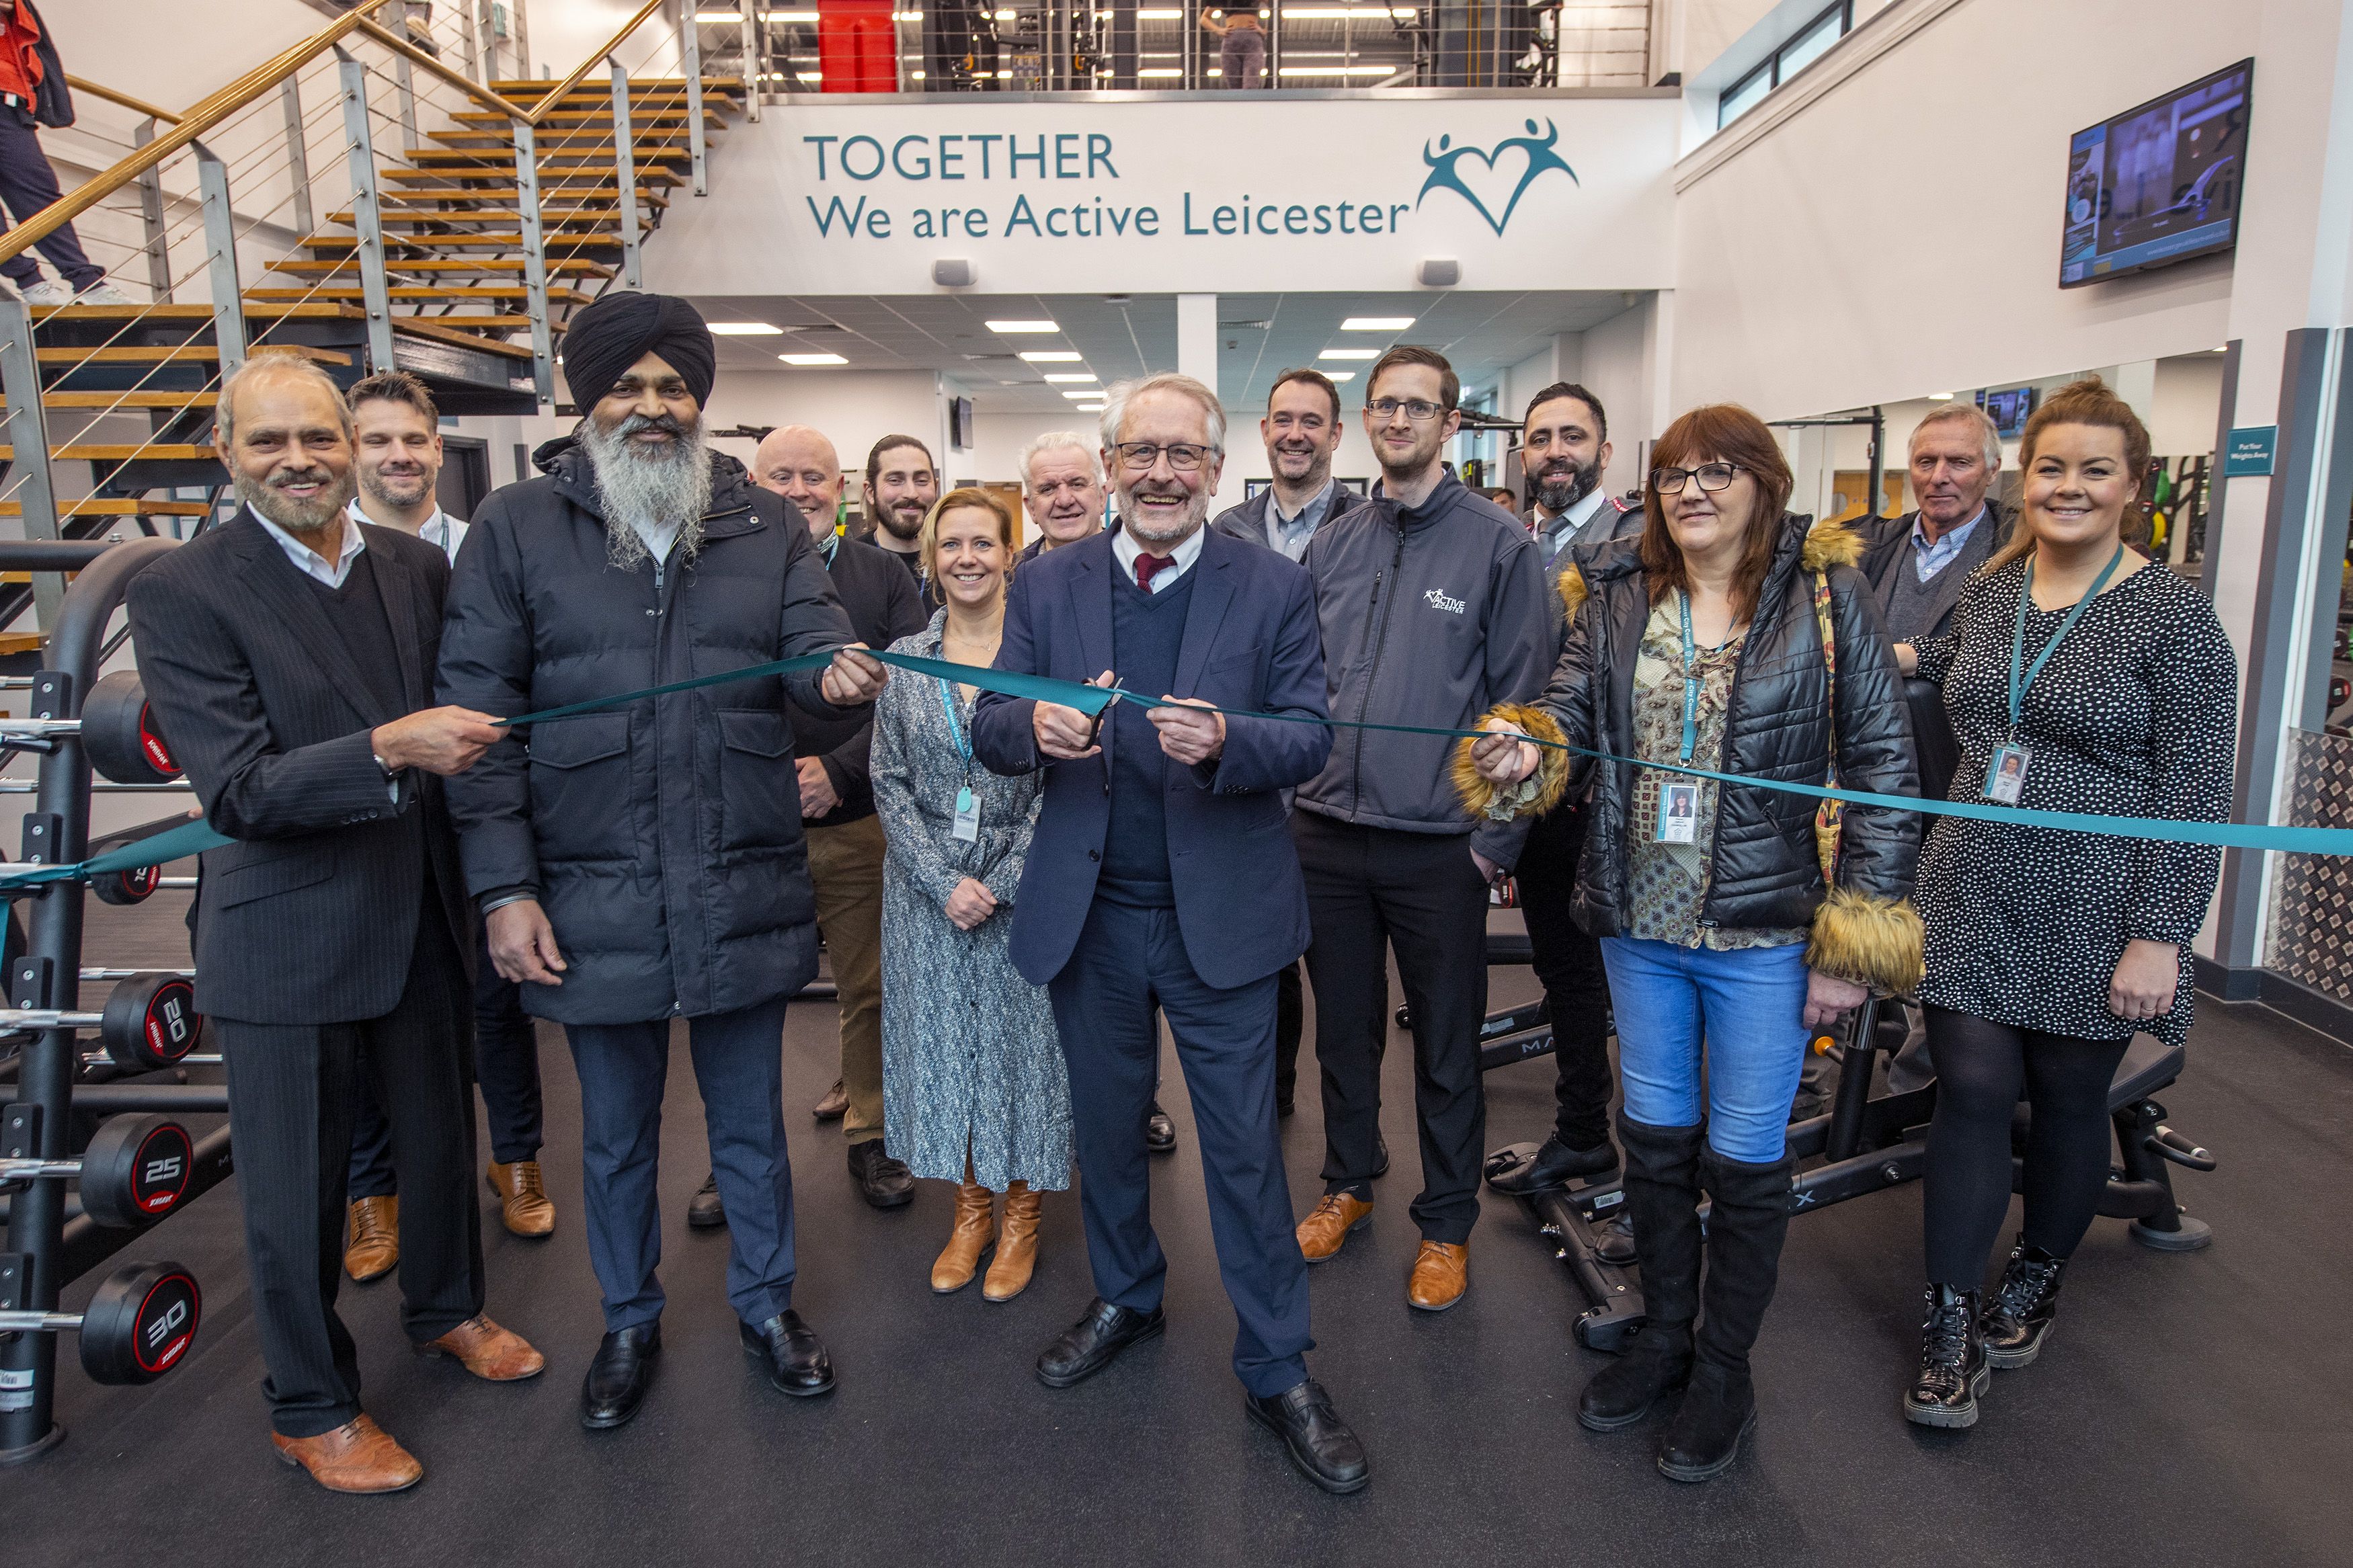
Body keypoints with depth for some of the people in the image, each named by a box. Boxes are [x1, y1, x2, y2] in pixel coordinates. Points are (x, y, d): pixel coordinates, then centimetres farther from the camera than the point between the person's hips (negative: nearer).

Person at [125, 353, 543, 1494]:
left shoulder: (418, 567, 2)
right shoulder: (182, 594, -13)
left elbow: (461, 717, 12)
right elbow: (236, 792, -20)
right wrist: (388, 751, -32)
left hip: (423, 919, 5)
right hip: (288, 942, -4)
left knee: (441, 1135, 21)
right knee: (298, 1185, 11)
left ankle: (445, 1307, 47)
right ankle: (310, 1408, 32)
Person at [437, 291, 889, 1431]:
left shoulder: (765, 527, 6)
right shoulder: (518, 526, 0)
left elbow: (813, 645, -2)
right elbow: (479, 714, -2)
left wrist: (837, 677, -29)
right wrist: (503, 887, -8)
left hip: (746, 892, 1)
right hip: (594, 898, 0)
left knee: (750, 1121, 17)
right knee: (616, 1134, 17)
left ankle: (766, 1303, 38)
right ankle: (629, 1323, 39)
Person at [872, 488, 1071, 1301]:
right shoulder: (902, 659, 3)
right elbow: (890, 783, 2)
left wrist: (1000, 882, -13)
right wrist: (944, 882, -10)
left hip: (1023, 885, -2)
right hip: (928, 890, 3)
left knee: (1020, 1038, 6)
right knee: (942, 1038, 10)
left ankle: (1021, 1214, 24)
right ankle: (970, 1209, 28)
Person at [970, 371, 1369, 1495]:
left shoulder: (1274, 589, -4)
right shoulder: (1048, 587, 3)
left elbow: (1310, 738, -9)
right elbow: (986, 729, 0)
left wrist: (1224, 741, -30)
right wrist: (1036, 728, -24)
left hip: (1218, 918, -2)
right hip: (1087, 916, 3)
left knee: (1245, 1148, 6)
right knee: (1105, 1126, 20)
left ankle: (1277, 1370, 24)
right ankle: (1125, 1298, 45)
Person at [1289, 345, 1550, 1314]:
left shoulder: (1499, 545, -4)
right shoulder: (1330, 546, 9)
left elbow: (1519, 705, -7)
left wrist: (1495, 838, -11)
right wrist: (1294, 784, 4)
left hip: (1439, 846, -4)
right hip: (1327, 834, 4)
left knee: (1446, 1047, 10)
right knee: (1343, 1027, 18)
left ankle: (1447, 1224, 28)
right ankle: (1350, 1182, 38)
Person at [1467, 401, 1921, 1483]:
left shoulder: (1827, 596, -8)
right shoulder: (1616, 596, 3)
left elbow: (1881, 770, -8)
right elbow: (1568, 714, -1)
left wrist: (1854, 939, -12)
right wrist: (1520, 752, -26)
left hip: (1762, 934, -3)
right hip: (1639, 920, 4)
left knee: (1745, 1157, 11)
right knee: (1653, 1137, 18)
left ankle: (1724, 1371, 33)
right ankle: (1664, 1334, 40)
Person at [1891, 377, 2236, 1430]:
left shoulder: (2172, 615, -9)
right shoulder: (1987, 594, 5)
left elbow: (2195, 791, -11)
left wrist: (2159, 937, -15)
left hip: (2096, 912, -3)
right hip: (1974, 897, 3)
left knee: (2068, 1102, 12)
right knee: (1971, 1093, 2)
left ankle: (2035, 1283, 36)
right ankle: (1951, 1324, 13)